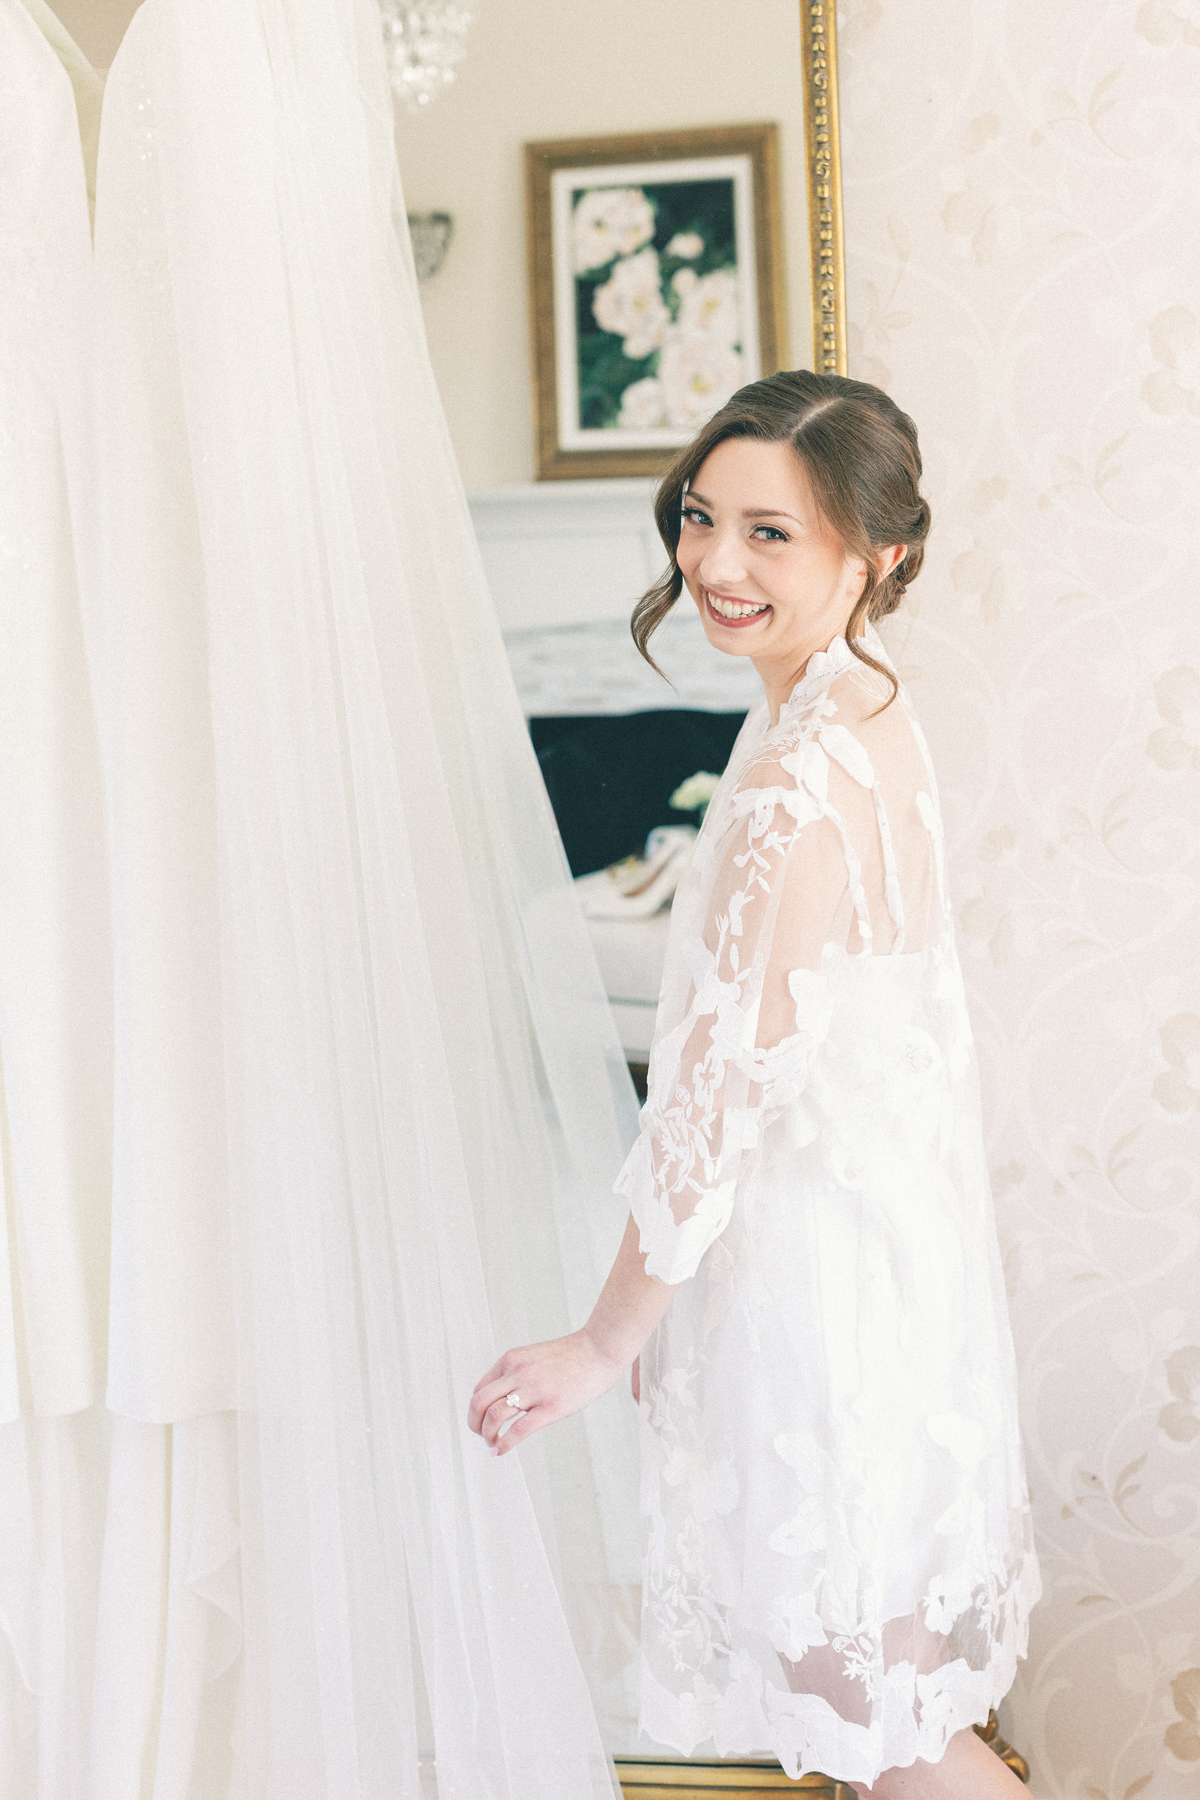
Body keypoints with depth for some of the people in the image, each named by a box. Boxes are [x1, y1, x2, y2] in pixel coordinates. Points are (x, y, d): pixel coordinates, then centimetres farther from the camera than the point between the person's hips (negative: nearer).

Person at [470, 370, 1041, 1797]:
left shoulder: (798, 784, -28)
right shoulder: (870, 709, 2)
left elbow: (722, 1089, -24)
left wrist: (604, 1344, -13)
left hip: (812, 1247, -9)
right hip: (898, 1206, 9)